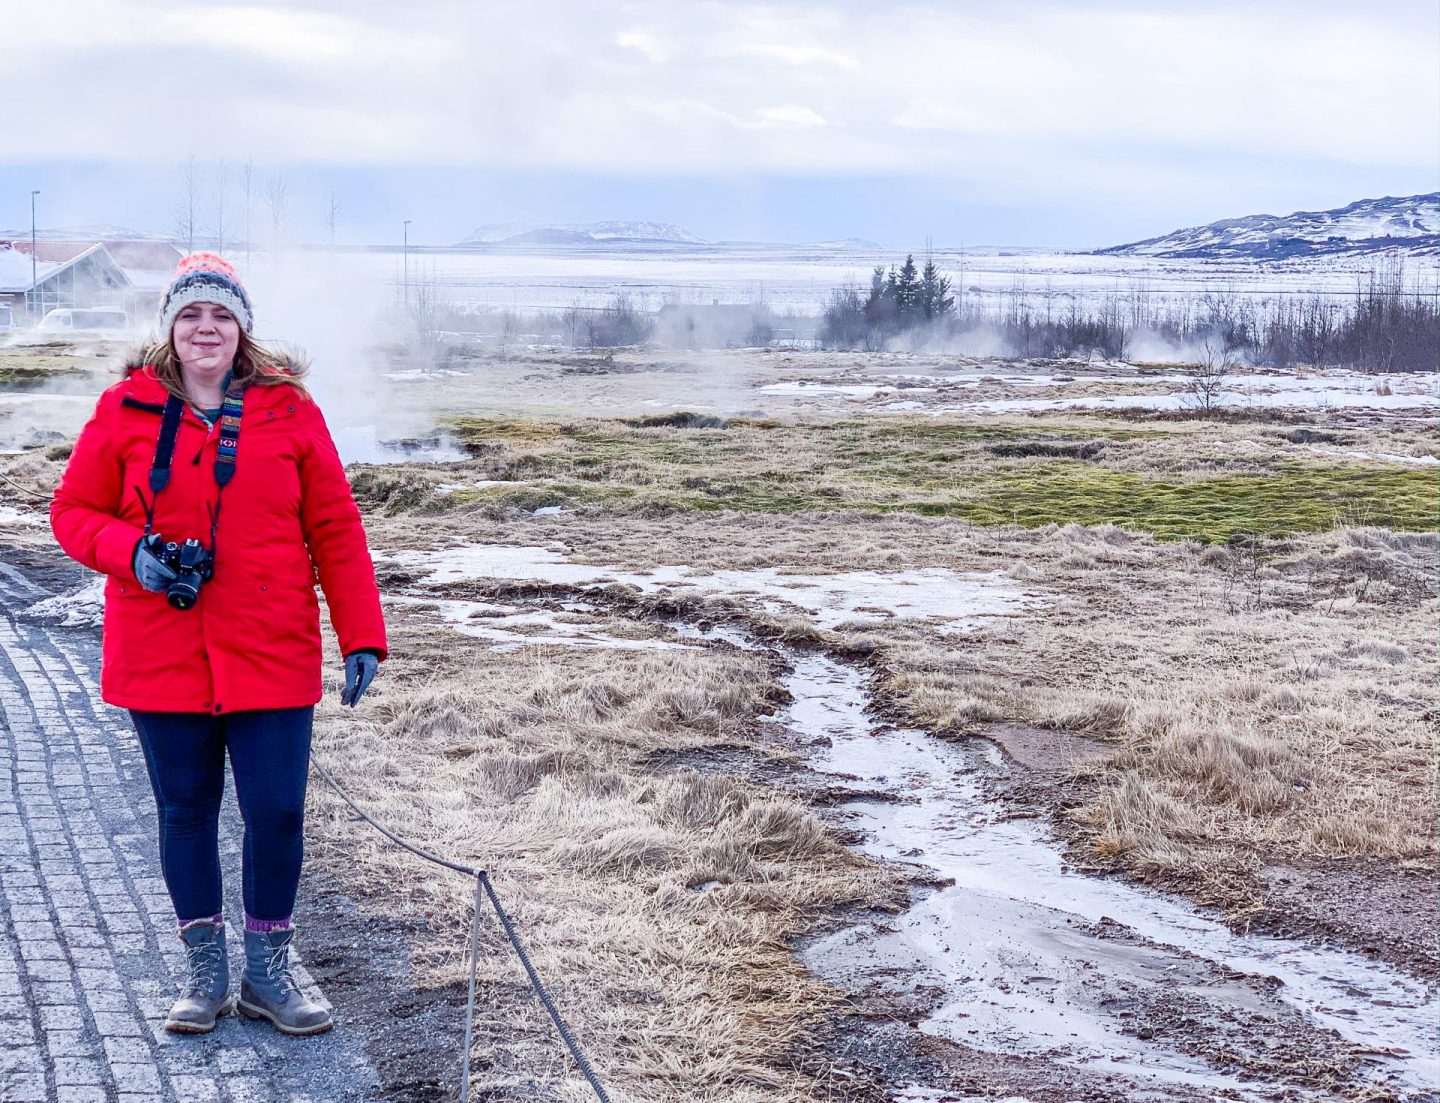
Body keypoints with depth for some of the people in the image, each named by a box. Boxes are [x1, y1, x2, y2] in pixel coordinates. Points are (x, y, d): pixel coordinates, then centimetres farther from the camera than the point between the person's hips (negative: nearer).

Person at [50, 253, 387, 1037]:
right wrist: (132, 553, -15)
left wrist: (362, 637, -4)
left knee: (277, 811, 0)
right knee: (185, 809, 10)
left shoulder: (288, 411, 0)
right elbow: (73, 511, 6)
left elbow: (335, 531, 1)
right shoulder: (126, 410, 1)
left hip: (272, 653, 0)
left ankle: (268, 970, 18)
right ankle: (205, 969, 24)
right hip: (160, 655, 1)